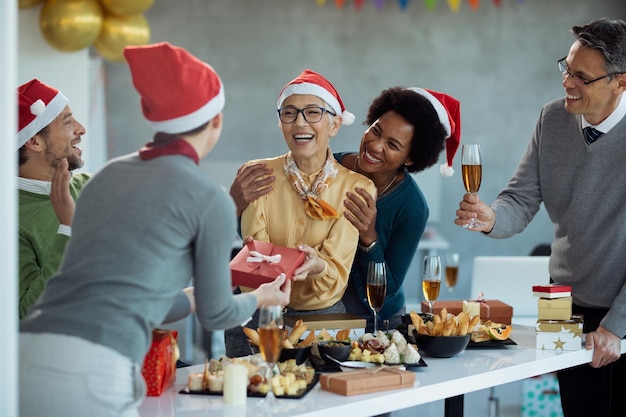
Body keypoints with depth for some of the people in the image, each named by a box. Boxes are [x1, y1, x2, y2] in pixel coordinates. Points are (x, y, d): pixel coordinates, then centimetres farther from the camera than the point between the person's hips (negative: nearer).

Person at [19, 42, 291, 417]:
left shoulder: (107, 177, 20)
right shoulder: (210, 200, 2)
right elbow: (214, 314, 15)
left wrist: (196, 297, 46)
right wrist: (259, 299, 37)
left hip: (26, 358, 6)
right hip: (91, 374, -6)